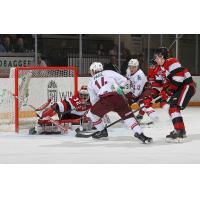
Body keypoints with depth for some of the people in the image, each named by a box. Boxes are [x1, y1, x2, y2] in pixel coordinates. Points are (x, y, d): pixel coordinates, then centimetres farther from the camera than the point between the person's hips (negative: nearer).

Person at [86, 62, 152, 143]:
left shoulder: (90, 82, 26)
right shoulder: (109, 72, 24)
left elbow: (94, 100, 26)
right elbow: (123, 80, 14)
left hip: (104, 100, -1)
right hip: (118, 97, 1)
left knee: (92, 113, 25)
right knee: (128, 115, 11)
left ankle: (102, 131, 32)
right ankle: (139, 133, -4)